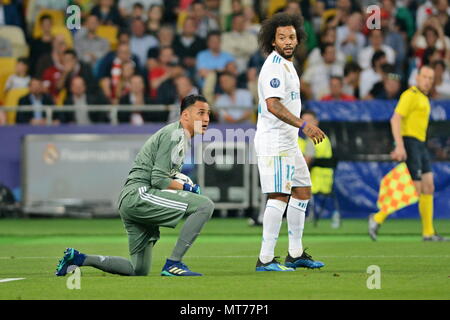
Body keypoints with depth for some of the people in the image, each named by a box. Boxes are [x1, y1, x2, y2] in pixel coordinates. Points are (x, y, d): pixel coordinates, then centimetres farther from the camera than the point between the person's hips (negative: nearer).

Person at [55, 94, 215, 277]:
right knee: (205, 205, -22)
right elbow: (158, 180, -17)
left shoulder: (182, 138, 21)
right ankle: (173, 264, -21)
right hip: (138, 194, -10)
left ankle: (78, 258, 14)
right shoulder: (174, 134, -10)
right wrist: (187, 188, -6)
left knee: (139, 270, 12)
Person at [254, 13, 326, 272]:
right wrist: (304, 125, -32)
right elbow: (273, 105, -27)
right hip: (274, 143, -11)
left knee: (302, 191, 15)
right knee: (279, 197, -14)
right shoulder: (274, 66, -16)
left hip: (288, 142, 11)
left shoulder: (286, 64, 16)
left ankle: (296, 254, 21)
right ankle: (265, 259, -14)